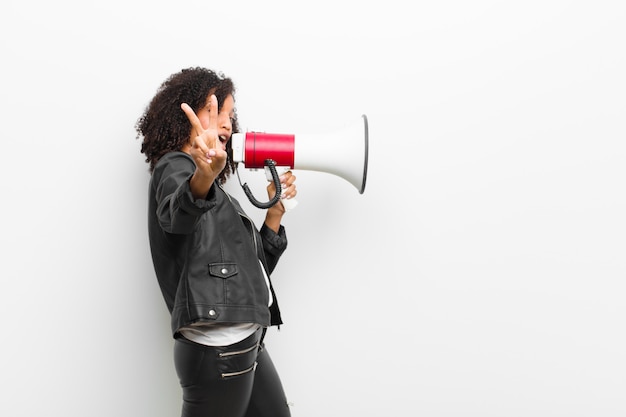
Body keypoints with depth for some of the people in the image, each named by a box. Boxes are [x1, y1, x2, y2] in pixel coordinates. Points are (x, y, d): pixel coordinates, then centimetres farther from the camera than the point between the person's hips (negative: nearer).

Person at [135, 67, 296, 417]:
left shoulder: (214, 192, 22)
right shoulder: (174, 165, -3)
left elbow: (254, 268, 21)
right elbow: (176, 213, -30)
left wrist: (276, 210, 10)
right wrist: (205, 175, -50)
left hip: (247, 344, 9)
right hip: (217, 348, -9)